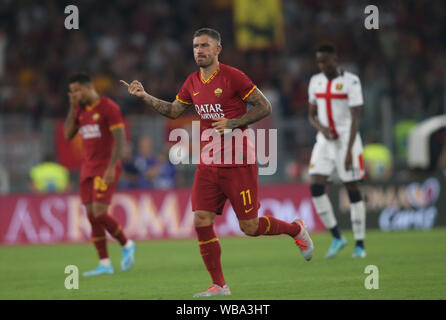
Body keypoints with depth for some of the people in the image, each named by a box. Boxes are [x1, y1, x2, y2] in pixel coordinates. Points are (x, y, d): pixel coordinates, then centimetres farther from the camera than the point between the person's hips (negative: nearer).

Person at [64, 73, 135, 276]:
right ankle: (104, 264, 4)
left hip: (106, 168, -8)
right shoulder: (81, 110, 13)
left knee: (99, 213, -15)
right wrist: (73, 109, 1)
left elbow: (120, 139, -14)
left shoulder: (108, 107, -10)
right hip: (88, 168, 8)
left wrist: (112, 167, -22)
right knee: (92, 216, 1)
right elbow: (68, 135, 9)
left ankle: (126, 245, 8)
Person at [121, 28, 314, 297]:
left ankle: (296, 229, 27)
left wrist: (232, 123, -18)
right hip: (208, 166, 6)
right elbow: (174, 110, 23)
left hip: (238, 164, -6)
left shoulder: (233, 77, -11)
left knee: (250, 227, -2)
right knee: (202, 222, -6)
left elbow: (265, 107, -9)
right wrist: (145, 97, 10)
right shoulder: (193, 83, 8)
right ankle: (219, 286, 4)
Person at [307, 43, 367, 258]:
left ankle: (360, 244, 6)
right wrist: (320, 127, -9)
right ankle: (336, 237, 1)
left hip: (346, 139, -5)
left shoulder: (350, 82, -10)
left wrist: (349, 150, -20)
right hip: (324, 142, 5)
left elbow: (355, 118, -13)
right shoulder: (316, 82, 8)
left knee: (352, 189, -2)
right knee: (316, 186, -10)